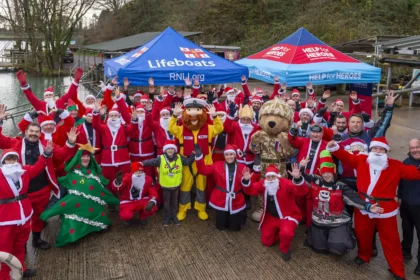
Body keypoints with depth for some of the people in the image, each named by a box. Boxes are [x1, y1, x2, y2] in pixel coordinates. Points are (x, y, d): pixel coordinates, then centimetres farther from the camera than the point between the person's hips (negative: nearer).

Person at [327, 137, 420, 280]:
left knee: (390, 240, 8)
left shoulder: (395, 166, -2)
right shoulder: (361, 160, 1)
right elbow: (346, 157, 2)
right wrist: (334, 148, -13)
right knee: (362, 234, 19)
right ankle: (364, 255, 47)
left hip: (385, 209, -2)